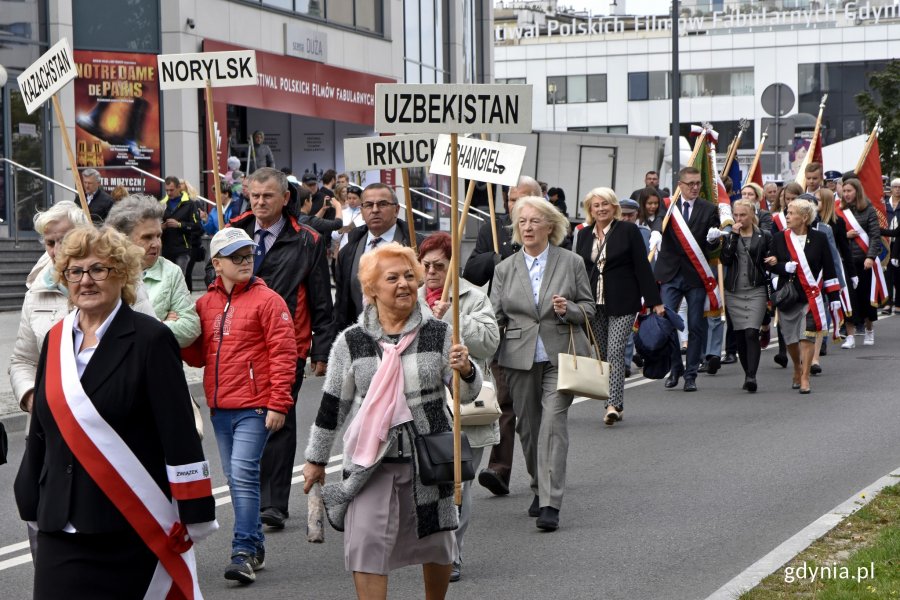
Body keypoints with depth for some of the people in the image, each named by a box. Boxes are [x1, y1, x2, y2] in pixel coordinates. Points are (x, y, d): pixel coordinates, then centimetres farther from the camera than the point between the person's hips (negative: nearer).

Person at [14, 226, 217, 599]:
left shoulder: (151, 340, -6)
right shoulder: (56, 341, 11)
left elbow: (179, 431, -9)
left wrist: (195, 515, -11)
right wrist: (32, 504, 17)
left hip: (134, 524, -5)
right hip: (62, 526, 5)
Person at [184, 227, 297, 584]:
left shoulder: (266, 300, -5)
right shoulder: (205, 303, 11)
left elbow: (283, 354, -8)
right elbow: (199, 355, 16)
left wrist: (278, 404, -13)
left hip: (254, 406, -6)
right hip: (219, 407, 6)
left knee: (243, 473, -14)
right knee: (235, 478, 12)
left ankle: (244, 552, -11)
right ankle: (255, 545, 23)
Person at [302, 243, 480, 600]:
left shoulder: (439, 334, -2)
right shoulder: (351, 341, -1)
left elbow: (467, 395, -1)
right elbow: (332, 405, 8)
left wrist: (465, 370, -24)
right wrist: (315, 459, 13)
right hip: (370, 460, -1)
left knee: (436, 542, 14)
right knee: (366, 542, -12)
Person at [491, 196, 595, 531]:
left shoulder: (571, 263, 5)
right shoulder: (505, 269, 9)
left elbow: (589, 308, 8)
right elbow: (495, 318, 8)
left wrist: (568, 310, -14)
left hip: (560, 355, -3)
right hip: (520, 359, 3)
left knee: (553, 424, -13)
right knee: (527, 427, 9)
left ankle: (550, 504, -17)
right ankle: (540, 489, 30)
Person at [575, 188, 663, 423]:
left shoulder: (628, 230, -1)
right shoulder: (584, 235, 12)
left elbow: (642, 267, -4)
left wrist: (655, 302, -6)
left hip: (622, 303, -5)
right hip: (594, 304, 5)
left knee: (615, 352, -14)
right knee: (602, 355, 6)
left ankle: (614, 405, -20)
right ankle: (615, 405, 14)